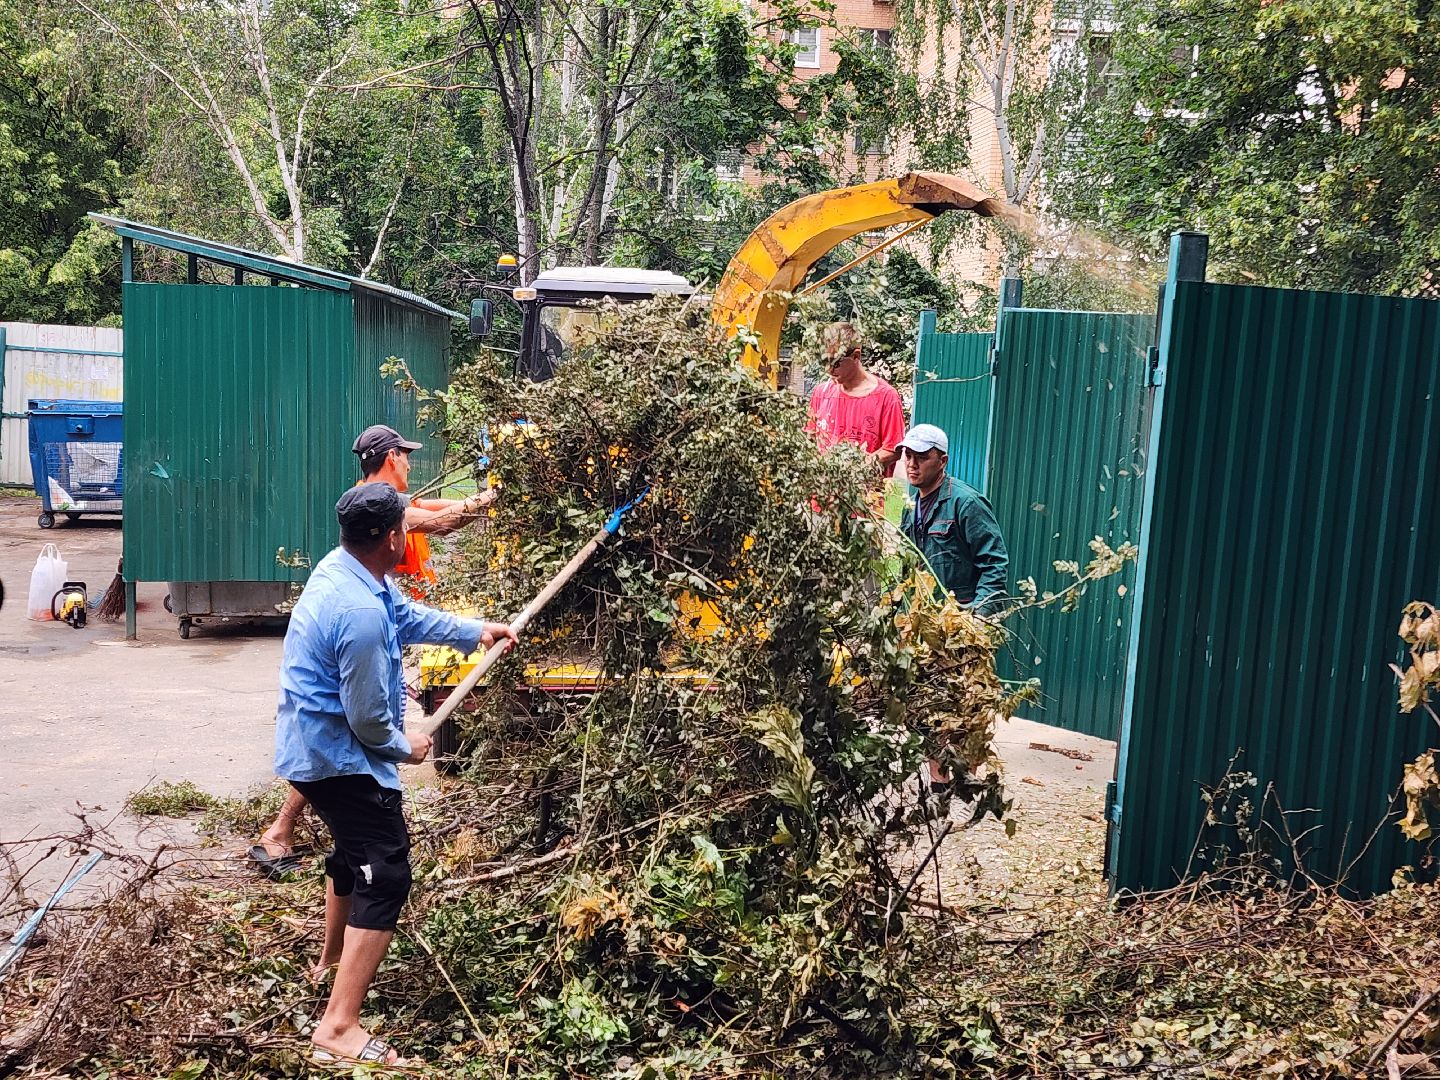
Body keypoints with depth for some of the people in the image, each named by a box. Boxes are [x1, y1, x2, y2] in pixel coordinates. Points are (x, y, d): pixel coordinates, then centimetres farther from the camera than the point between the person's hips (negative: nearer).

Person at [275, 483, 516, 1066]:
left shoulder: (345, 565, 0)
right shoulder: (362, 613, -31)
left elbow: (411, 616, 18)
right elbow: (368, 718, -23)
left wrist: (475, 631, 20)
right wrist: (405, 748, -4)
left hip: (312, 747, 11)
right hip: (339, 756, -11)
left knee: (355, 847, 30)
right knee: (385, 875, -12)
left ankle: (334, 958, 52)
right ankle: (338, 1028, -15)